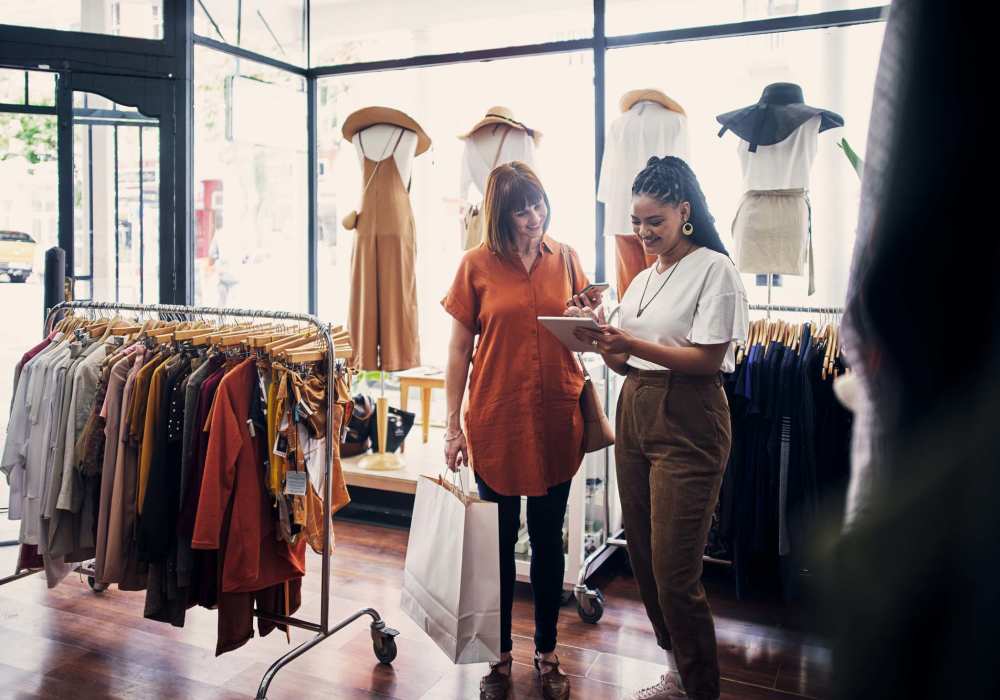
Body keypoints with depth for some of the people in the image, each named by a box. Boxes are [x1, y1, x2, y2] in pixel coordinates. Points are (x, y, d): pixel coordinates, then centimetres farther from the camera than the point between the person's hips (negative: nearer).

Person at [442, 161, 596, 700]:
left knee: (548, 540, 14)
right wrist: (453, 425, -3)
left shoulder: (565, 259, 4)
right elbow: (459, 349, -1)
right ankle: (500, 656, 29)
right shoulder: (477, 265, -2)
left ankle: (547, 653, 31)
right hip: (496, 420, -2)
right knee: (499, 542, 11)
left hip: (556, 419, 2)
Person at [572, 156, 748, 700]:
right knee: (643, 557, 13)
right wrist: (602, 339, -4)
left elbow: (708, 358, -14)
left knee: (674, 572, -5)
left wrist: (631, 343, -21)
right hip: (635, 414, 8)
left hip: (687, 422, -8)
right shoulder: (642, 279, 16)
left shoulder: (714, 269, -6)